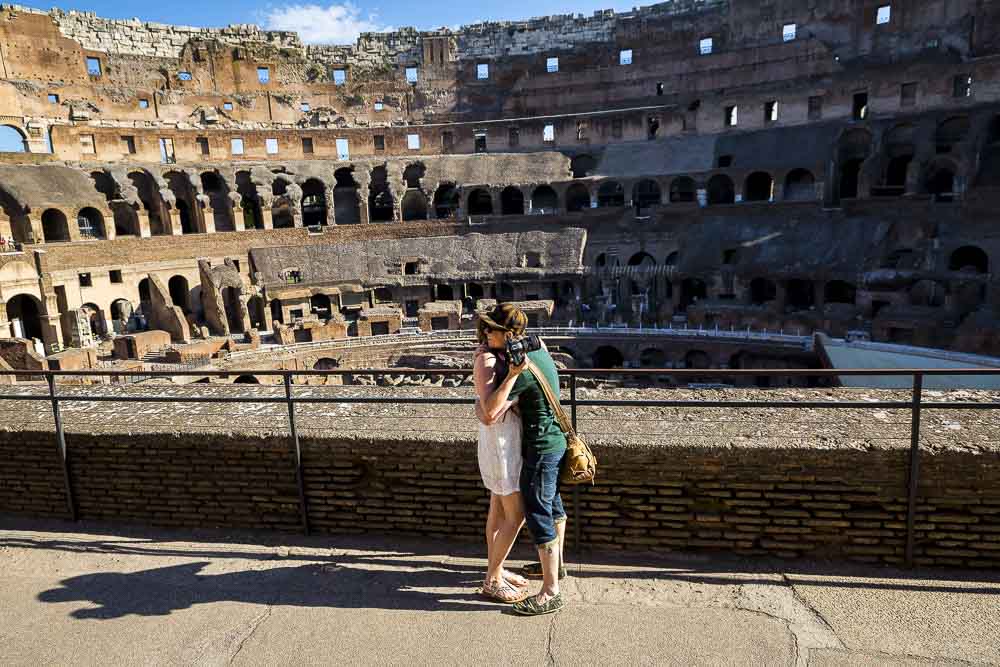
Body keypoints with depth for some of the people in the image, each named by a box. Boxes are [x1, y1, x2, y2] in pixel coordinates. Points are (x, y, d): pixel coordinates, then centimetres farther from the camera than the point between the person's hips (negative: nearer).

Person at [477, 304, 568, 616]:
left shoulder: (523, 370, -27)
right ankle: (555, 564, 44)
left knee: (538, 515, -2)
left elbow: (489, 414, -31)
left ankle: (550, 592, 8)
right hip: (555, 441, 10)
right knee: (553, 505, 24)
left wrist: (511, 374, -35)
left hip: (540, 449, -10)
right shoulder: (539, 350, 3)